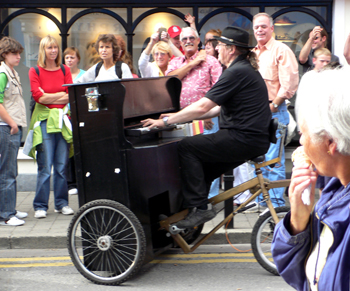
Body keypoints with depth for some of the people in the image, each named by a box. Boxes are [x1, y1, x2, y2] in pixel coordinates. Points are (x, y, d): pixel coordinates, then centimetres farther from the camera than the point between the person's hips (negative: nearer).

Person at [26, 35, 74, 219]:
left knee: (62, 165, 5)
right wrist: (61, 95, -3)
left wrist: (49, 97, -7)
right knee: (45, 166, -5)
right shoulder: (35, 72, 2)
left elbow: (71, 96, 2)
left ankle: (61, 203, 15)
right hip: (44, 120, -3)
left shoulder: (65, 70, 11)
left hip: (63, 119, 3)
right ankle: (40, 206, 4)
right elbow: (38, 96, -7)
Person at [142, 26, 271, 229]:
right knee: (203, 166, 18)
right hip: (254, 138, 11)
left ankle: (200, 207, -9)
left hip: (244, 139, -11)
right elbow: (218, 109, 21)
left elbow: (202, 107, -19)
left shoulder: (237, 72, -15)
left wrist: (166, 121, -10)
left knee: (187, 147, -11)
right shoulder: (245, 69, 19)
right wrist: (178, 117, 19)